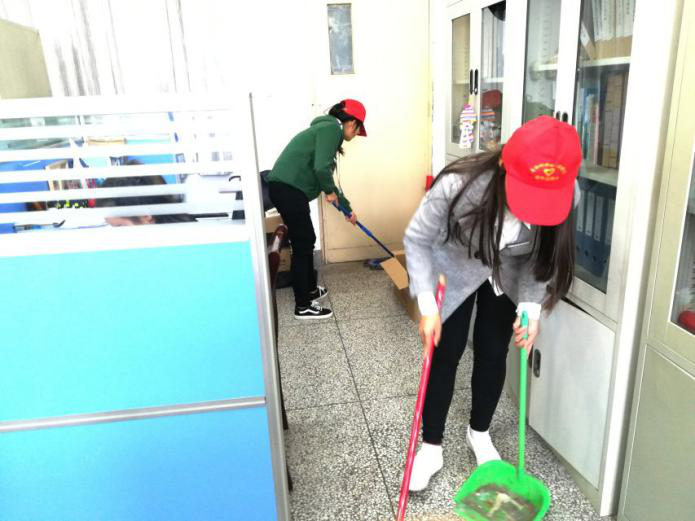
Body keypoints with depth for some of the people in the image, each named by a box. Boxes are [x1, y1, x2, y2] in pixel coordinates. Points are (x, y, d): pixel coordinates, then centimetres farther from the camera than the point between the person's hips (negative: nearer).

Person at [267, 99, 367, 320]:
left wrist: (347, 208, 40)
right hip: (288, 190, -10)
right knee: (302, 246, -1)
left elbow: (325, 173, 33)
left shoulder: (327, 129, 25)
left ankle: (310, 289, 38)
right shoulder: (332, 128, -6)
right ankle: (303, 306, 9)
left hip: (286, 188, 10)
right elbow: (321, 168, -21)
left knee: (307, 240, 21)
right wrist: (330, 192, 0)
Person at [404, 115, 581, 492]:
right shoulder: (459, 184, -40)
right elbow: (417, 239, -23)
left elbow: (545, 256, -11)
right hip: (453, 268, -2)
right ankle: (431, 447, 19)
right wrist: (428, 306, -26)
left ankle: (479, 433, 33)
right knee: (445, 353, 1)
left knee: (493, 353, 8)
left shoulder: (568, 193, -30)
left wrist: (531, 307, -20)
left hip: (508, 274, 3)